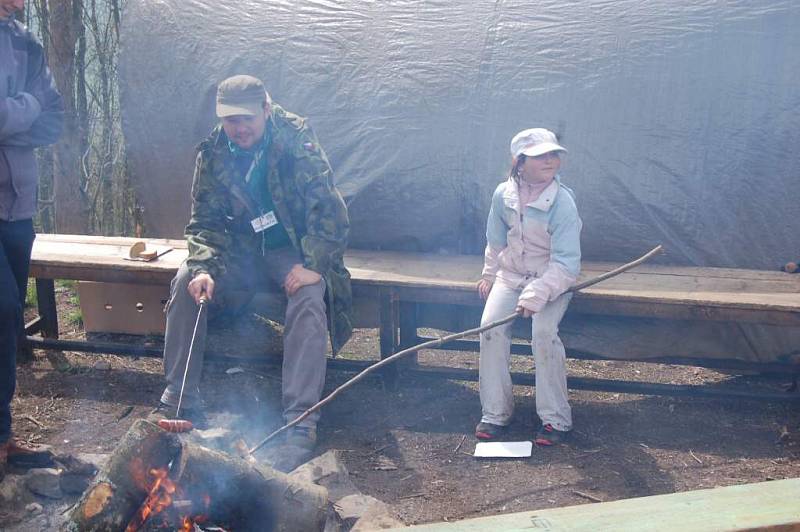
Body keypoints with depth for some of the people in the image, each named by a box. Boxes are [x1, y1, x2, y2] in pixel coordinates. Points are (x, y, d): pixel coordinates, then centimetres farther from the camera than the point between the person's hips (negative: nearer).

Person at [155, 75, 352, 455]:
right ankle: (179, 398, -8)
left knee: (309, 295, -34)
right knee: (185, 280, -19)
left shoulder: (297, 141, -16)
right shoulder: (213, 152, -4)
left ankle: (301, 418, -30)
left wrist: (314, 264, -30)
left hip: (292, 249, -4)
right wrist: (202, 267, -21)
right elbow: (204, 221, -2)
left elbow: (328, 208, -19)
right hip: (241, 249, 4)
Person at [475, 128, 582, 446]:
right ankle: (495, 413, -4)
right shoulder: (503, 195, -5)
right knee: (491, 326, -18)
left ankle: (555, 419, -10)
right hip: (511, 274, 4)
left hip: (553, 279, -4)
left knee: (544, 332, -26)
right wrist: (489, 274, 15)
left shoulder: (562, 202, -20)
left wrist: (537, 294, -32)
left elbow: (566, 263, -23)